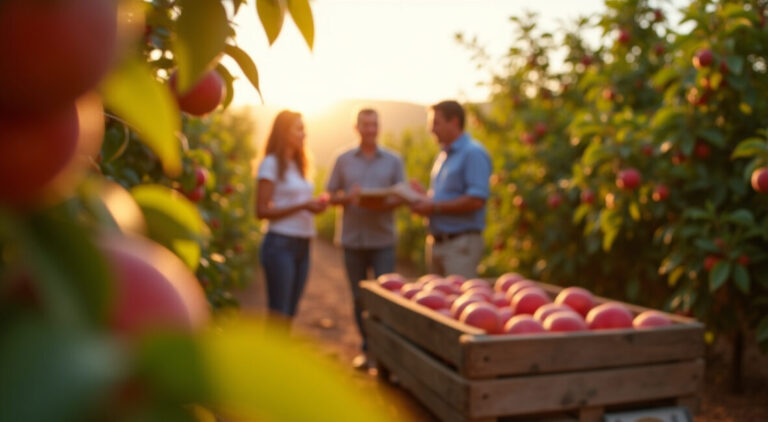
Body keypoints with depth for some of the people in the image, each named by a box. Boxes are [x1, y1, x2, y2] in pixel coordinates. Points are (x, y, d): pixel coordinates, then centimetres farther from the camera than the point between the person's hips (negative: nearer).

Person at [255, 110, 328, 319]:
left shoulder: (297, 164, 16)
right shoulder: (271, 163, -7)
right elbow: (262, 210, -12)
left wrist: (315, 205, 1)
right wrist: (302, 206, -17)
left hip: (302, 245, 7)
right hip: (280, 244, -7)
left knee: (289, 313, 11)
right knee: (278, 316, -4)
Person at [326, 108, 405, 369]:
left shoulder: (393, 160, 6)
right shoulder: (343, 160, 8)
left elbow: (401, 197, 3)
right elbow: (332, 195, 8)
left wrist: (384, 203, -17)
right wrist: (347, 197, -13)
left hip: (382, 239, -1)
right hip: (353, 238, 1)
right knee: (359, 297, 8)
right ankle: (367, 349, 20)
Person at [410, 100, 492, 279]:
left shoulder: (473, 153, -11)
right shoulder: (443, 155, 17)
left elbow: (476, 200, -21)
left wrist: (435, 207, -16)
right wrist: (423, 201, 4)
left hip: (460, 243, -9)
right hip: (436, 242, 9)